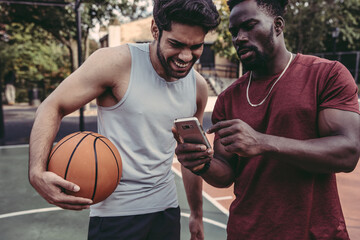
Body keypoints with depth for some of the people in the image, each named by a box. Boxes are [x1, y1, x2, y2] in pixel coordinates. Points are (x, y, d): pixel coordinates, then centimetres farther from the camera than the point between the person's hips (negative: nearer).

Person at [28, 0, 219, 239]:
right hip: (115, 213, -4)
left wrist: (197, 215, 15)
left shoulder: (198, 87, -1)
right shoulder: (116, 62, -17)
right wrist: (37, 173, -29)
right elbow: (52, 107, -12)